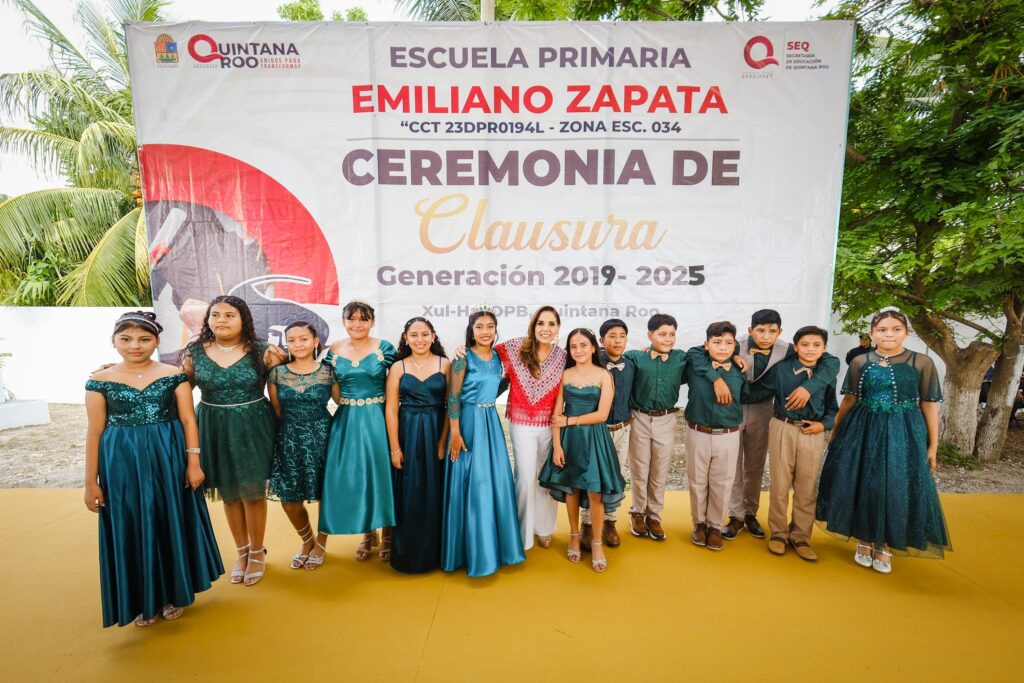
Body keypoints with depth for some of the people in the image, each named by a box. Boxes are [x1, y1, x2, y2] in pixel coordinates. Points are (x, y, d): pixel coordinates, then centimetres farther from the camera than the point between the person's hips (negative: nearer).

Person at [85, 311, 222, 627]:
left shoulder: (174, 375, -2)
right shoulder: (100, 381, 0)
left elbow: (188, 420, -2)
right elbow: (95, 433, 2)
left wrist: (194, 462, -7)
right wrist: (91, 481, 2)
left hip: (168, 459, 0)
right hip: (121, 463, 1)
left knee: (172, 524, 10)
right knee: (131, 529, 10)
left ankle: (173, 593, 30)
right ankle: (142, 600, 30)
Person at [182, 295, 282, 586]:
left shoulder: (259, 351, -6)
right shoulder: (194, 352, -1)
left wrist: (274, 365, -14)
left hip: (253, 428, -2)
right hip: (214, 430, 2)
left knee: (252, 491, 6)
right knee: (228, 493, 15)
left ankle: (257, 552, 28)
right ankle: (241, 551, 35)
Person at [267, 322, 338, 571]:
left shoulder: (328, 372, -5)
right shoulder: (276, 373, 0)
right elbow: (276, 412, 6)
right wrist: (289, 432, 5)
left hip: (322, 438, -2)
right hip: (289, 441, 2)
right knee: (289, 501, 8)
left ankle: (320, 544, 34)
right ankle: (307, 540, 38)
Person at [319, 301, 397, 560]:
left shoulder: (384, 348, -5)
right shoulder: (333, 351, 4)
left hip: (377, 420, -3)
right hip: (346, 421, 3)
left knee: (381, 473, 4)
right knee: (351, 477, 9)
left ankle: (387, 534, 23)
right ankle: (367, 533, 29)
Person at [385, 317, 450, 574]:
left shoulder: (445, 364, 0)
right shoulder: (398, 367, 1)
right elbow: (391, 410, -1)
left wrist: (443, 441, -11)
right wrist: (395, 448, -6)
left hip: (437, 434, 0)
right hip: (407, 433, 0)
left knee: (435, 493, 7)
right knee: (408, 494, 7)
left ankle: (434, 552, 26)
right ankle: (407, 554, 25)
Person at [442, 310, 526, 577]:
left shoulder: (498, 357, 7)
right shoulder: (463, 357, -9)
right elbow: (453, 396, -13)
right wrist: (455, 432, -17)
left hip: (491, 421, 6)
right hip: (468, 422, -6)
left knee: (497, 480, 10)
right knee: (471, 484, 1)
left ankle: (495, 544, 27)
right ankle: (472, 550, 17)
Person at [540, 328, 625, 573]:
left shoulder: (604, 376, -5)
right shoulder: (565, 375, 2)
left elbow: (602, 415, -10)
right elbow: (557, 414, 0)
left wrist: (570, 421, -7)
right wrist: (556, 445, -6)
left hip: (593, 438, -2)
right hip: (568, 438, 2)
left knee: (594, 493, 1)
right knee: (570, 489, 11)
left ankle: (597, 543, 21)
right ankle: (574, 536, 31)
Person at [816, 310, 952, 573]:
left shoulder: (922, 363, -2)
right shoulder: (860, 362, 1)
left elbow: (929, 405, 2)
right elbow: (849, 400, 7)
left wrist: (933, 445, 2)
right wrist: (835, 432, 9)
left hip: (904, 434, -1)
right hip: (863, 431, 1)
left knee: (896, 490, 4)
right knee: (862, 486, 6)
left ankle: (884, 547, 23)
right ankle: (864, 541, 25)